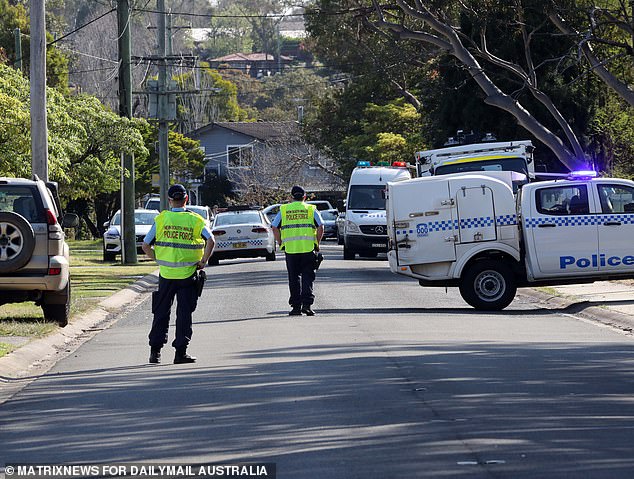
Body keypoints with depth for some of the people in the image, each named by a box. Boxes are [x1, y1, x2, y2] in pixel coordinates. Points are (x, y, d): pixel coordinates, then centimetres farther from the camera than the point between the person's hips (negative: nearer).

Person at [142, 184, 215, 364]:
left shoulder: (160, 219, 0)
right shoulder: (196, 220, -1)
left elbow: (145, 245, -3)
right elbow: (211, 241, -15)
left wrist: (158, 259, 9)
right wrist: (203, 261, -5)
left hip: (166, 274, 1)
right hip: (188, 274, -1)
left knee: (161, 313, 11)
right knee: (184, 314, 5)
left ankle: (155, 351, 10)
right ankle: (181, 352, 1)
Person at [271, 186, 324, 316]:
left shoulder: (283, 210, 10)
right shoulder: (311, 209, 7)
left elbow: (275, 228, 2)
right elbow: (320, 227, -3)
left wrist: (280, 243, 10)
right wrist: (317, 243, 7)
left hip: (290, 248, 1)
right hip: (308, 248, -1)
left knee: (294, 278, 8)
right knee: (307, 276, 3)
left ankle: (296, 306, 8)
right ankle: (307, 304, -11)